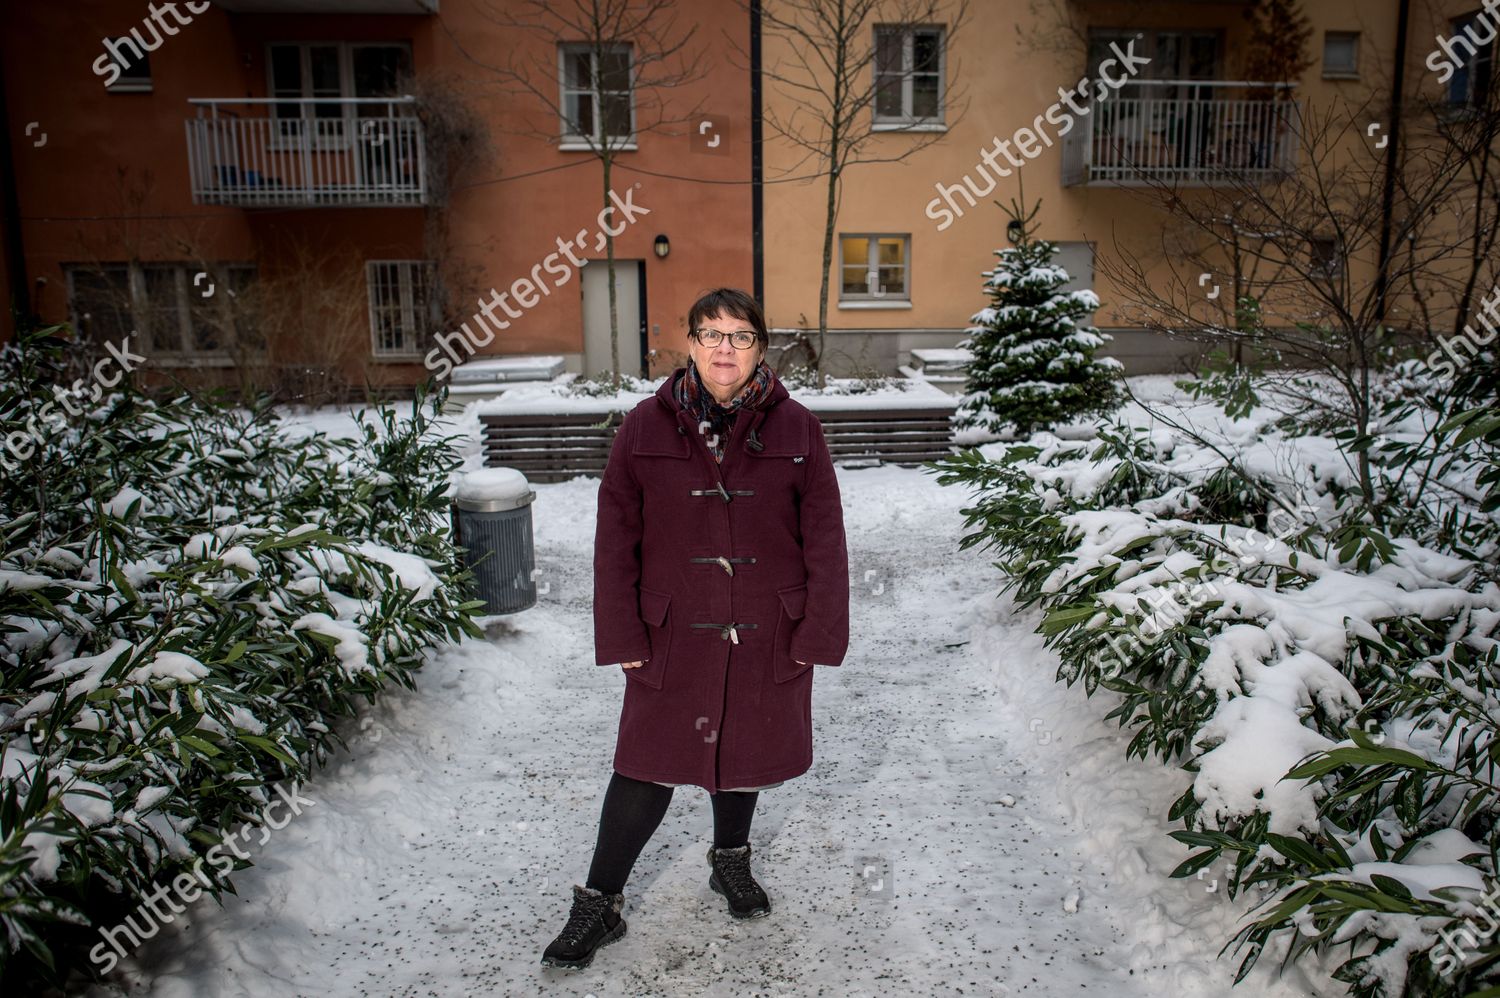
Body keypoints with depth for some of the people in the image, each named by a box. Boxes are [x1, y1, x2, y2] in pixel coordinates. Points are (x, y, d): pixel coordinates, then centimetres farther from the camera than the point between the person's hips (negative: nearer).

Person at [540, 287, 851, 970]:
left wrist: (819, 632, -4)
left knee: (747, 752, 18)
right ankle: (598, 904, 22)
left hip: (768, 635, 1)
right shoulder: (644, 429, -4)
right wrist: (622, 636, -4)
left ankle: (730, 858, 46)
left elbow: (825, 539, -1)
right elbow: (616, 541, -1)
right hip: (673, 637, -1)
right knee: (648, 767, 4)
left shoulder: (795, 429, -3)